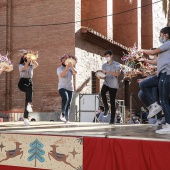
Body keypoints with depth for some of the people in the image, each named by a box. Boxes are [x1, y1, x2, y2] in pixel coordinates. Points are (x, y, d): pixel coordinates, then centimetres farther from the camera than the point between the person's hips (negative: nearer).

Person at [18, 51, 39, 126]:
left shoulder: (31, 65, 15)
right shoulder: (21, 65, 5)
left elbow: (37, 65, -7)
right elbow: (24, 68, -18)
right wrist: (28, 61, -23)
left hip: (30, 81, 4)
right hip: (22, 82, -4)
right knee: (29, 89, -37)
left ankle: (26, 118, -2)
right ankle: (29, 104, -50)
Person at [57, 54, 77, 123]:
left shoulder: (70, 68, 12)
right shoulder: (59, 68, 3)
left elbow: (75, 72, -8)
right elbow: (62, 75, -17)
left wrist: (71, 66, -22)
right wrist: (67, 68, -26)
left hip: (70, 88, 4)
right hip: (62, 87, -4)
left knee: (68, 104, 3)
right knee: (65, 98, -30)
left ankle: (67, 119, 8)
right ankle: (62, 113, -15)